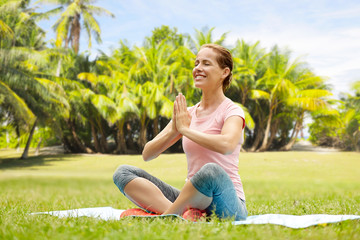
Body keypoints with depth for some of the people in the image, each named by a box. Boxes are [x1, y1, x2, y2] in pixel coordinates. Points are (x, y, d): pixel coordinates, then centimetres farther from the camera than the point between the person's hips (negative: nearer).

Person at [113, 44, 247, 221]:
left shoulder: (232, 111, -2)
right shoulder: (187, 113, 14)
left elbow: (227, 145, -27)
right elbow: (147, 154, 9)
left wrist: (185, 129, -14)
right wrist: (173, 130, -9)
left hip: (225, 205, -5)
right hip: (193, 202, 6)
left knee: (211, 170, -40)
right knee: (123, 172, -7)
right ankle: (181, 216, -27)